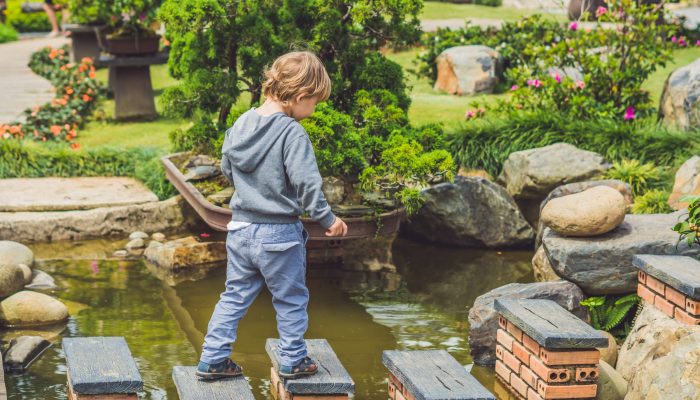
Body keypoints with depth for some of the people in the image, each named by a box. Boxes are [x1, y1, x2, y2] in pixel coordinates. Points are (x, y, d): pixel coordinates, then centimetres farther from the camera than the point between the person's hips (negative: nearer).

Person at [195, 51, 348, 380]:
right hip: (279, 234, -6)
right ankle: (293, 361, 22)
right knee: (291, 300, 12)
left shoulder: (240, 125, 3)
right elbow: (306, 184, -20)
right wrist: (328, 219, -9)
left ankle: (212, 359, 17)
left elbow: (227, 170, 14)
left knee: (234, 297, 17)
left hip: (240, 228, 6)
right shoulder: (292, 134, -19)